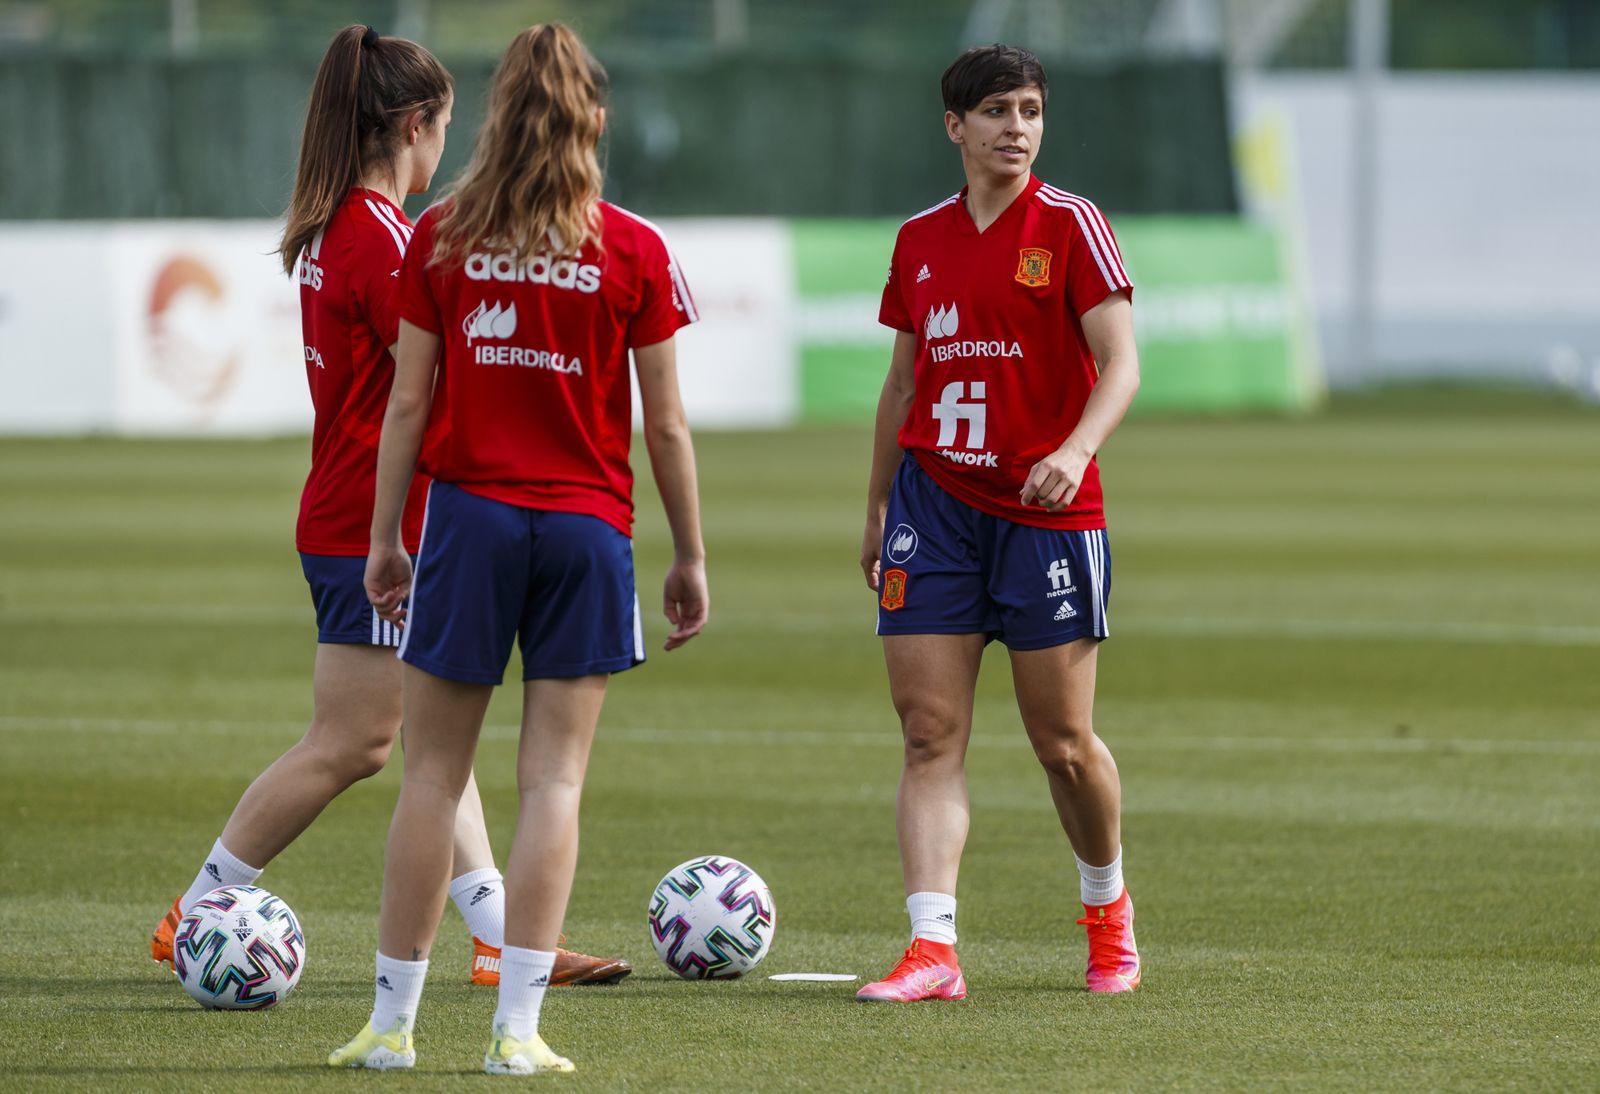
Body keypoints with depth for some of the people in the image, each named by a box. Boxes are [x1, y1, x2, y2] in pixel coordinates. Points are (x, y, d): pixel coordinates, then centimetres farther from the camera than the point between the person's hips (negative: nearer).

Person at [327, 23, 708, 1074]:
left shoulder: (440, 240, 0)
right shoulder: (634, 251, -2)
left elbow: (409, 403, 1)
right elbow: (666, 422, 0)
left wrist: (385, 537, 9)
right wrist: (690, 556, 8)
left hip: (470, 513, 1)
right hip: (587, 525, -1)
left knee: (434, 771, 7)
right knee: (555, 778, 1)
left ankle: (393, 1020, 9)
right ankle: (519, 1028, -4)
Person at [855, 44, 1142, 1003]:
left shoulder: (1070, 225, -4)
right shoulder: (921, 239, 9)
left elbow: (1121, 365, -11)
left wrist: (1075, 453, -28)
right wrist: (877, 507, 21)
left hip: (1048, 511, -3)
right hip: (934, 502, 4)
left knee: (1064, 742, 2)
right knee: (930, 735, -7)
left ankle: (1109, 906, 28)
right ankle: (933, 951, -12)